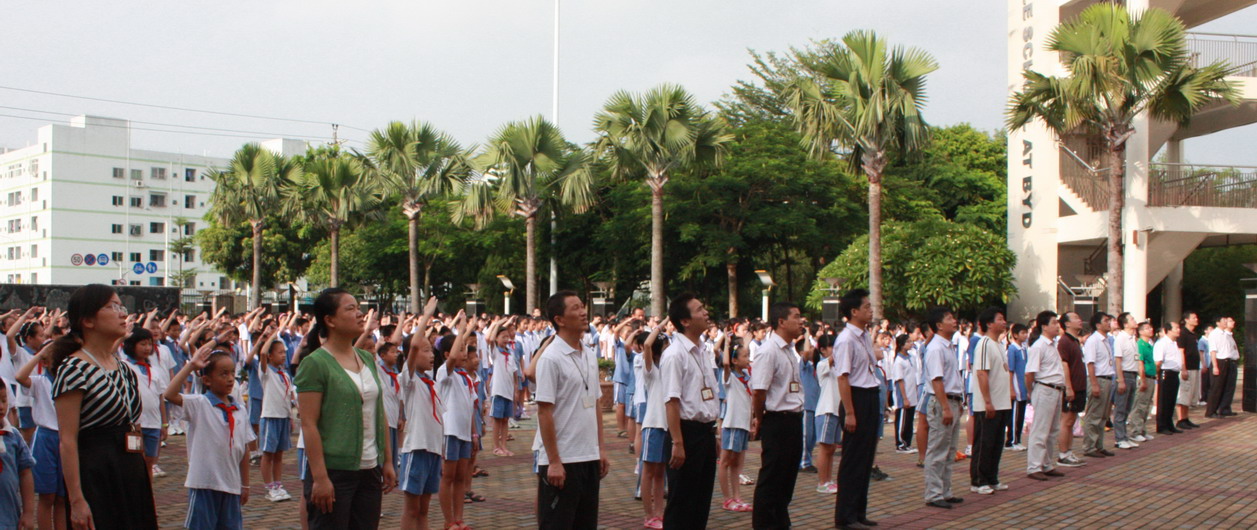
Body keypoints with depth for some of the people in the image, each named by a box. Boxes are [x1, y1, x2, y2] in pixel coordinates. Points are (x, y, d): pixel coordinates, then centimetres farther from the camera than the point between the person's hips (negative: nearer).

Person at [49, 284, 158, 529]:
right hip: (96, 478, -8)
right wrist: (76, 500, -20)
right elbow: (68, 440, -16)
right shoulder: (74, 369, -12)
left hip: (133, 473, 8)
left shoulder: (123, 367, 12)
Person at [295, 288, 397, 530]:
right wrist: (319, 478, -18)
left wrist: (388, 461, 12)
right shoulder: (315, 364, -10)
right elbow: (309, 424, -14)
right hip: (334, 471, -7)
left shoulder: (367, 359, 11)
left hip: (370, 470, 7)